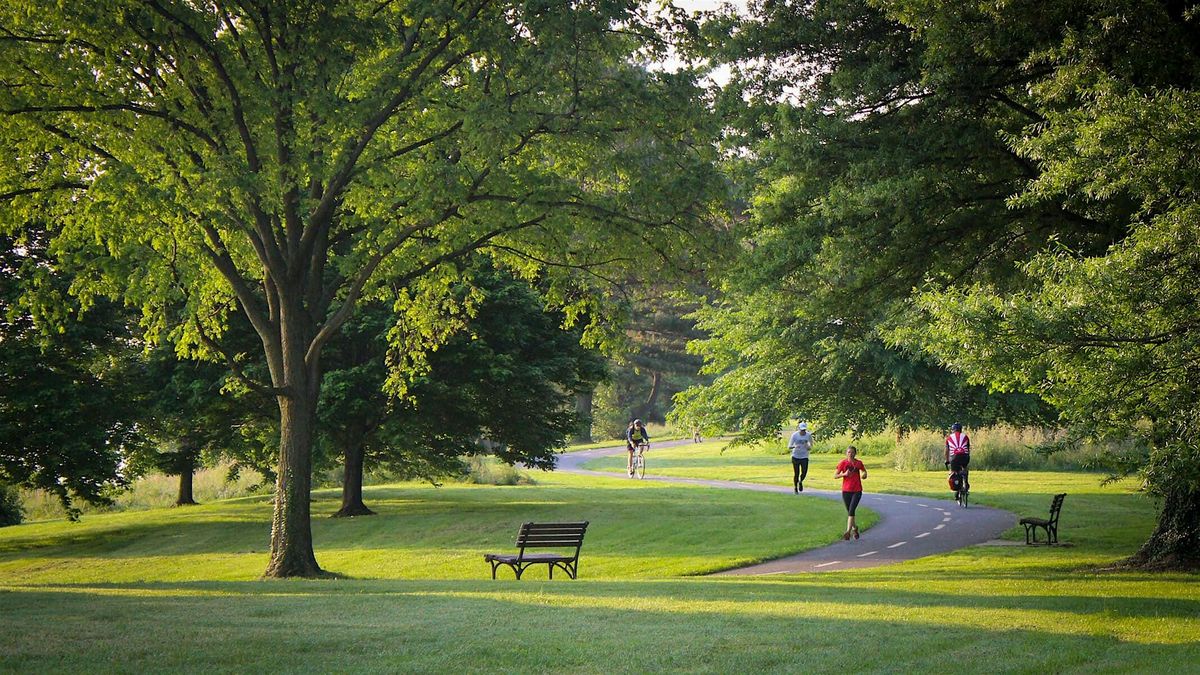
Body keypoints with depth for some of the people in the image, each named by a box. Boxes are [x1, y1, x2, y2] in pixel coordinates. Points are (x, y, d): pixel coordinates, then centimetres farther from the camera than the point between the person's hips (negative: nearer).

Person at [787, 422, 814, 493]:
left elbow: (811, 446, 9)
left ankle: (800, 482, 24)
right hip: (796, 456, -1)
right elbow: (789, 446, -15)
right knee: (796, 473, 0)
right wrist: (794, 446, -37)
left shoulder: (808, 435, -6)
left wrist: (808, 447, -15)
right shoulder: (794, 435, -12)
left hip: (804, 457, 1)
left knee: (804, 472, -10)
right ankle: (795, 488, 21)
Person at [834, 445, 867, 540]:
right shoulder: (843, 463, -2)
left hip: (857, 491, -1)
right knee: (849, 511, 10)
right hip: (846, 491, 1)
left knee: (851, 511, -15)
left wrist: (864, 475, -4)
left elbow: (864, 472, 19)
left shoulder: (859, 463, 1)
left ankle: (848, 532, -18)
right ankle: (854, 528, 35)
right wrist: (844, 474, -19)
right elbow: (835, 476, -2)